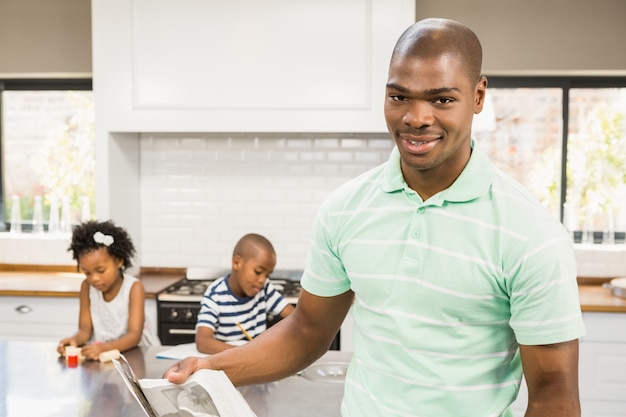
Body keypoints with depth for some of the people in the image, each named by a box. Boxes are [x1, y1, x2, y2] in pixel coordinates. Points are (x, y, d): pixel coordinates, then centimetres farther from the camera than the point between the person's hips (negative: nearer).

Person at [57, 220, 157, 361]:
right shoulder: (87, 287, -1)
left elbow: (134, 335, -22)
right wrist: (74, 340, -25)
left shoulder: (134, 288, -14)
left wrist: (105, 347, -39)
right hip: (98, 352, 3)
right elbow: (85, 330, -2)